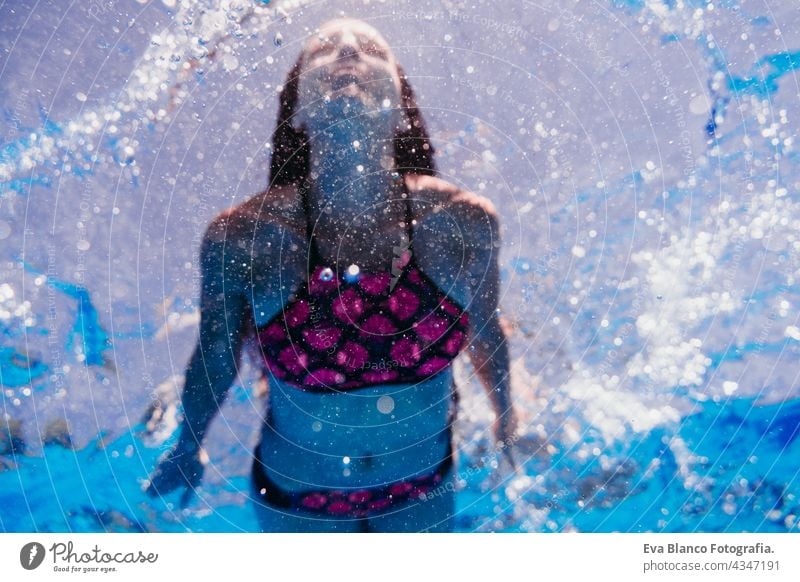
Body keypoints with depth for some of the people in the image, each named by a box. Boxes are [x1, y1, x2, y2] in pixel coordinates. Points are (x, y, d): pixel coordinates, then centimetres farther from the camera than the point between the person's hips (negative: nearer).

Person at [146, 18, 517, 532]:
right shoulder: (240, 238, -27)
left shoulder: (465, 223, -23)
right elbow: (216, 356, -9)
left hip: (424, 488, 2)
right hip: (294, 497, -1)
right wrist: (189, 446, 8)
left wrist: (505, 410, 14)